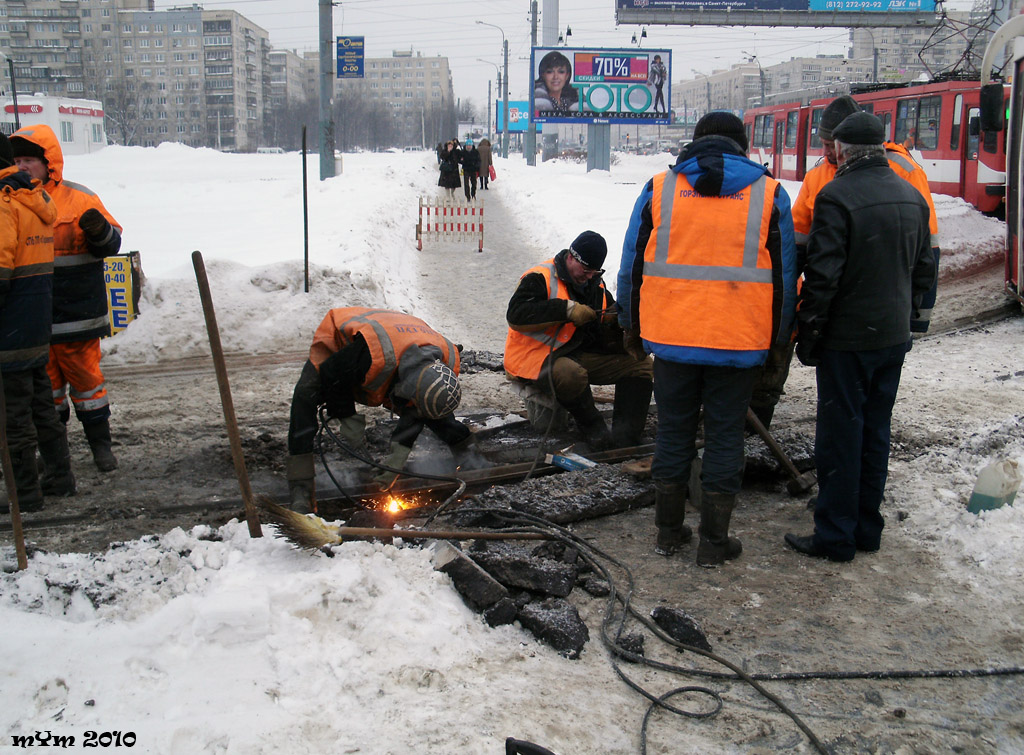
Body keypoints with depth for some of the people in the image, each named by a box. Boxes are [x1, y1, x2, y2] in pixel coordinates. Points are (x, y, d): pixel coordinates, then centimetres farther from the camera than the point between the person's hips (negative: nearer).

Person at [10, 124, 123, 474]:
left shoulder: (79, 199, -4)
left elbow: (111, 246, -3)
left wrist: (99, 230, -23)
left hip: (76, 314, -3)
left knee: (86, 377, 6)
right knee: (45, 382, 12)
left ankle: (100, 443, 19)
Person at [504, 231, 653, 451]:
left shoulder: (596, 284, 15)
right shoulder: (540, 278, -9)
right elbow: (516, 314, -24)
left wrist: (615, 320, -7)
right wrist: (567, 310, -27)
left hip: (579, 354, 7)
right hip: (537, 357, -7)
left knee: (640, 363, -7)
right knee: (571, 375, -41)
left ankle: (625, 435, -15)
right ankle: (592, 427, -13)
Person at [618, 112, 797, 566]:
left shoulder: (658, 189, 3)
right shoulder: (769, 193, 2)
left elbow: (632, 265, 7)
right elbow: (784, 274, 6)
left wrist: (631, 326, 18)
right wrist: (779, 339, 15)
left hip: (671, 338, 1)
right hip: (739, 342, -1)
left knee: (673, 432, 14)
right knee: (725, 438, 9)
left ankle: (668, 532, 23)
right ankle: (714, 543, 16)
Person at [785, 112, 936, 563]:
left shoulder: (837, 196, -16)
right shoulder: (912, 196, 7)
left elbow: (823, 275, -19)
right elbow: (925, 269, 14)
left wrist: (808, 332, -10)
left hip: (847, 339, -7)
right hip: (894, 337, 7)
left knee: (840, 436, 1)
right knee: (876, 432, 15)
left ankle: (836, 537, 8)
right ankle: (868, 529, 24)